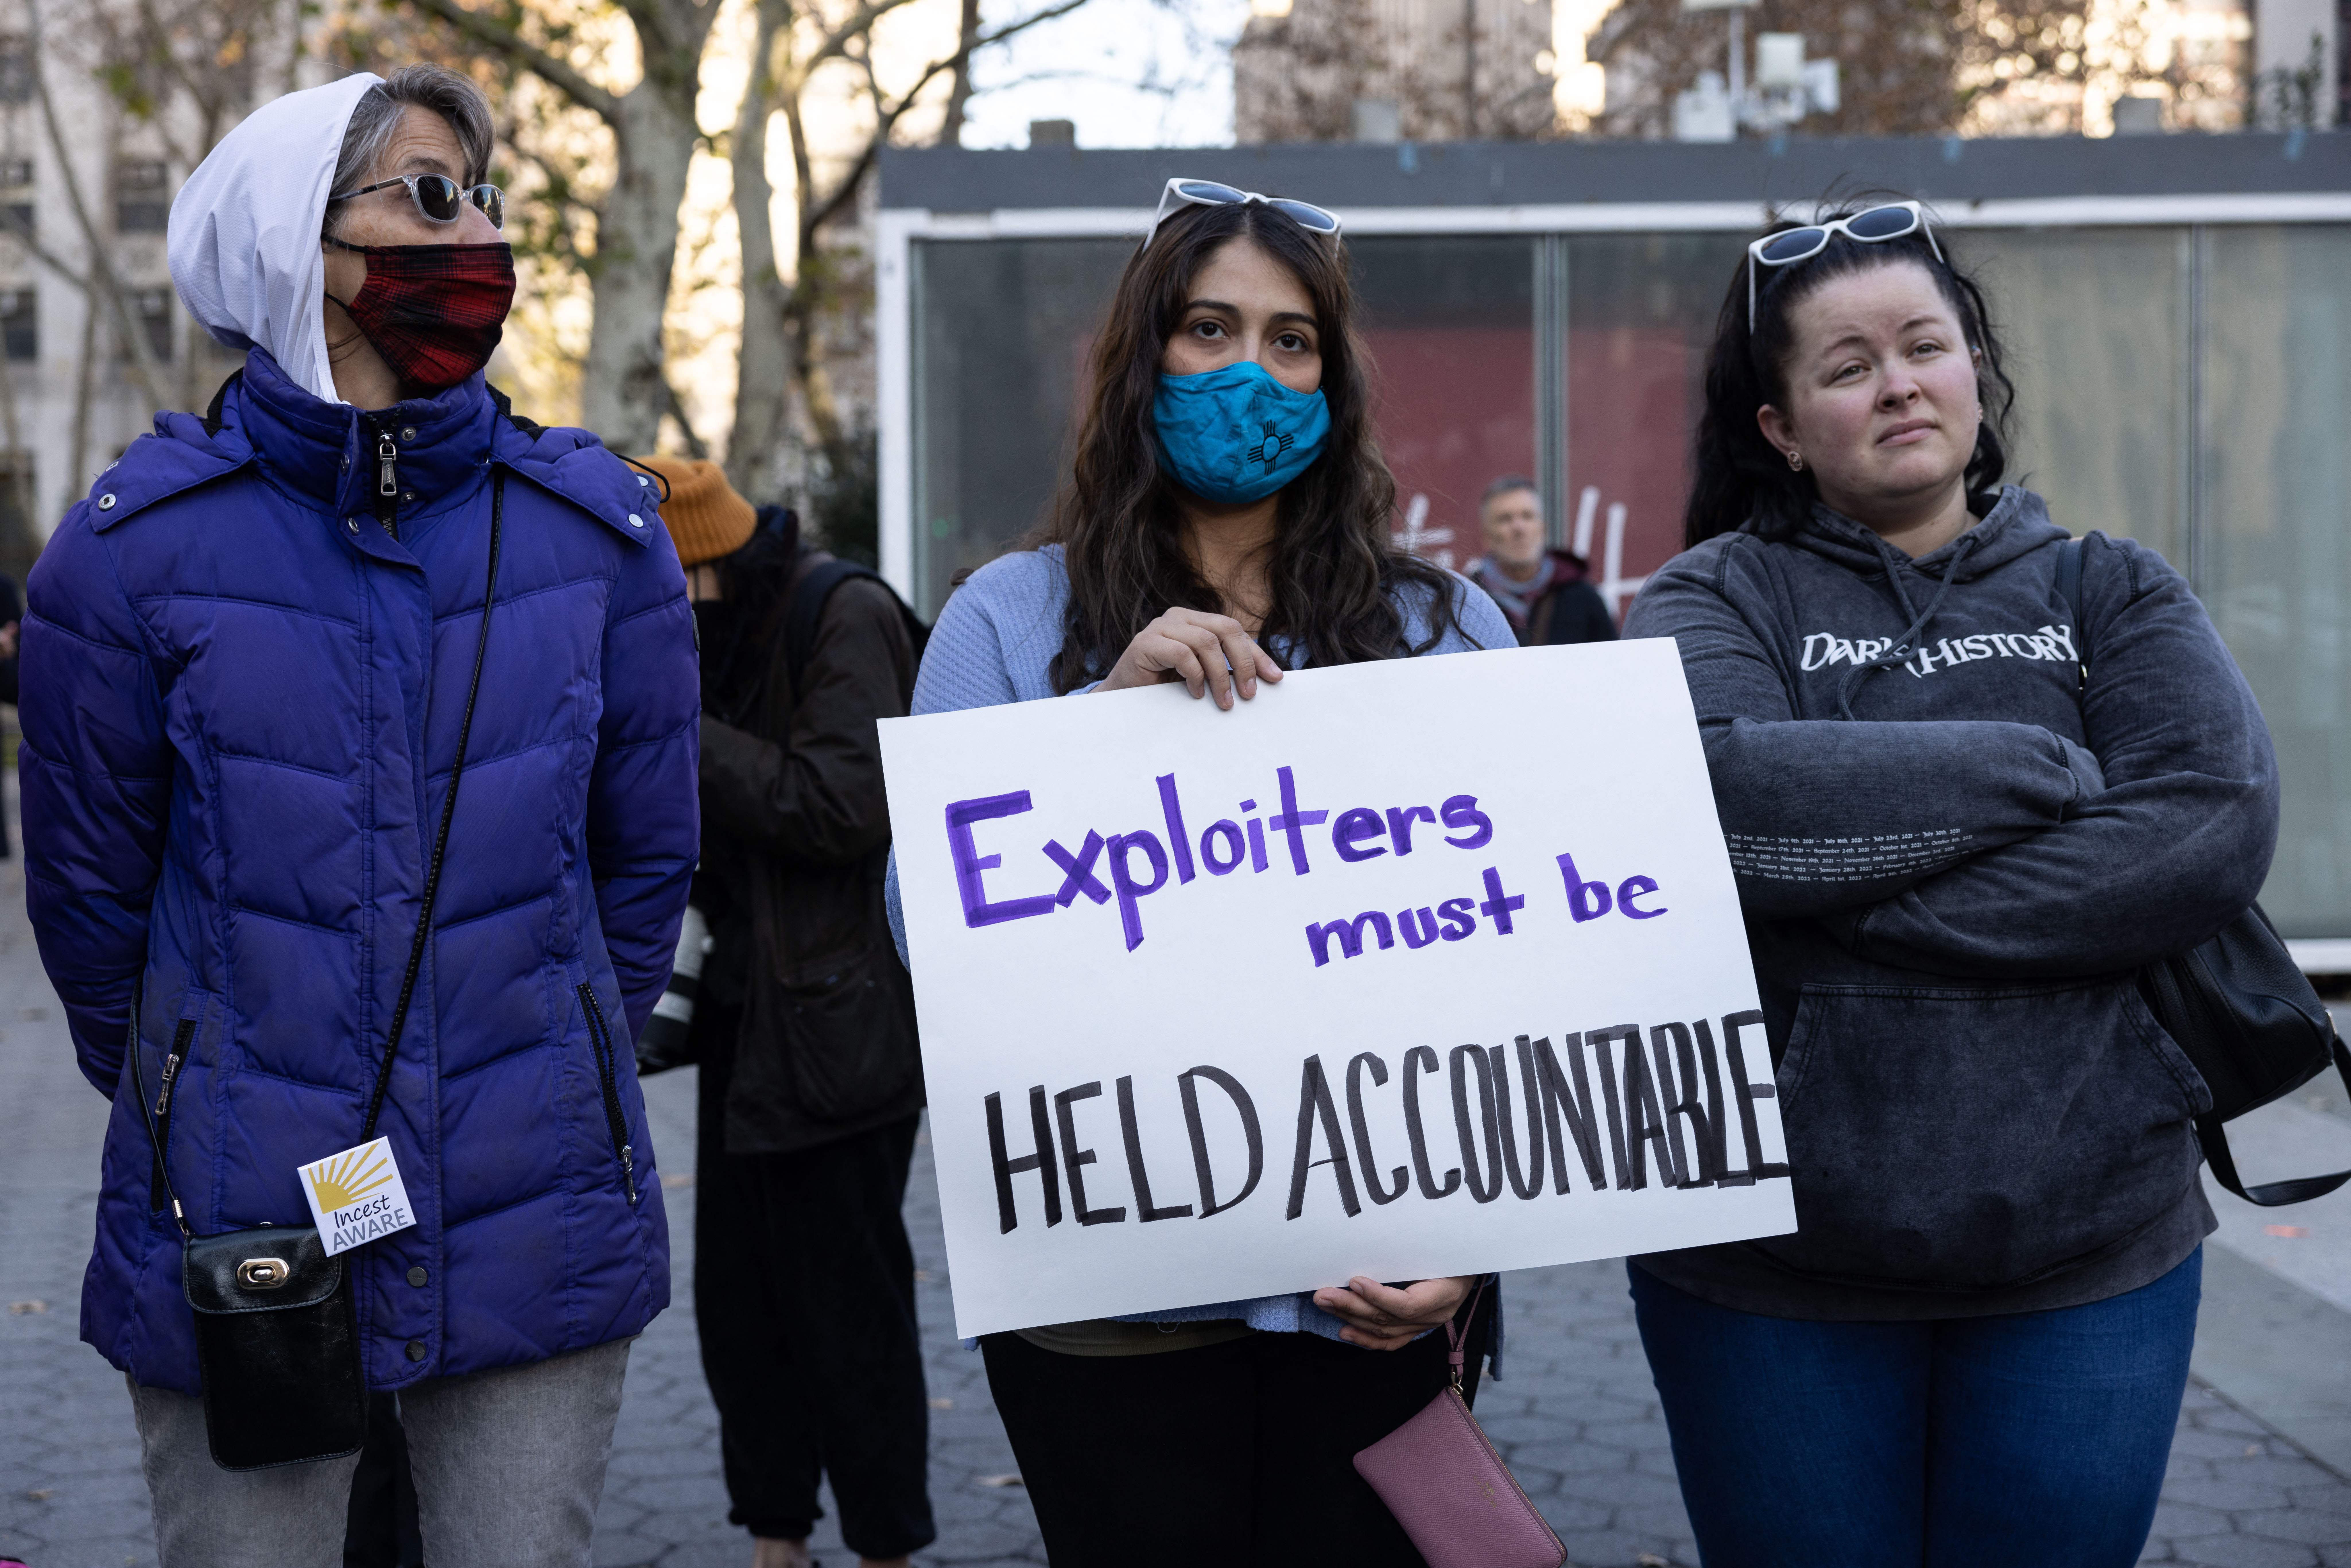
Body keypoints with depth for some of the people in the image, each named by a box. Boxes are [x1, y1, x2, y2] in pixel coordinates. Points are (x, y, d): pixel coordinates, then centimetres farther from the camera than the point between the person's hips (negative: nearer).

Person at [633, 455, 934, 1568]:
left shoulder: (845, 617, -12)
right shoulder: (714, 631, 12)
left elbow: (841, 806, -22)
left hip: (837, 1025, -8)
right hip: (744, 1015, 8)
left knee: (849, 1305, 0)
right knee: (735, 1298, 12)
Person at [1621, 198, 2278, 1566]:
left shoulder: (2111, 593, 8)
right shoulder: (1717, 599, 2)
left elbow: (2220, 825, -11)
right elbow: (1716, 798, -20)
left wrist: (1860, 899, -16)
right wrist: (2042, 770, -12)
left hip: (2093, 1251, 2)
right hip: (1772, 1265, -1)